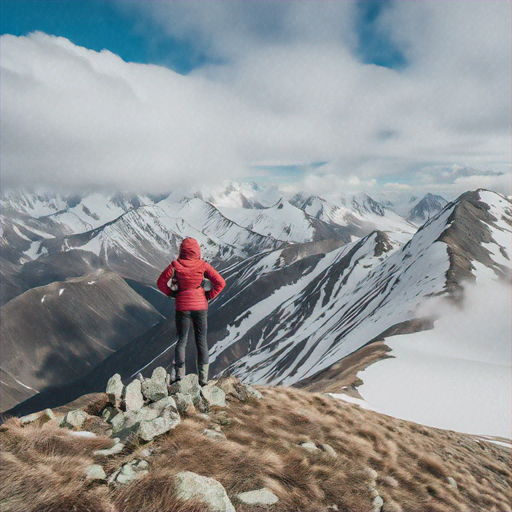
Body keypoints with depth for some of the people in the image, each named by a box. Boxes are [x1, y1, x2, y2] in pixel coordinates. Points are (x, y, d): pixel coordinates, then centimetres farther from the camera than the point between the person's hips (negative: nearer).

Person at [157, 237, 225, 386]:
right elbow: (220, 283, -9)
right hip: (201, 306, 0)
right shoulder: (203, 265, -8)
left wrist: (171, 293, 8)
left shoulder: (175, 265, -9)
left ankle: (179, 376, 12)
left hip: (182, 306, 0)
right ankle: (203, 378, 12)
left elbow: (161, 282, -2)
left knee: (181, 340, 13)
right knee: (202, 341, 9)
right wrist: (209, 296, 1)